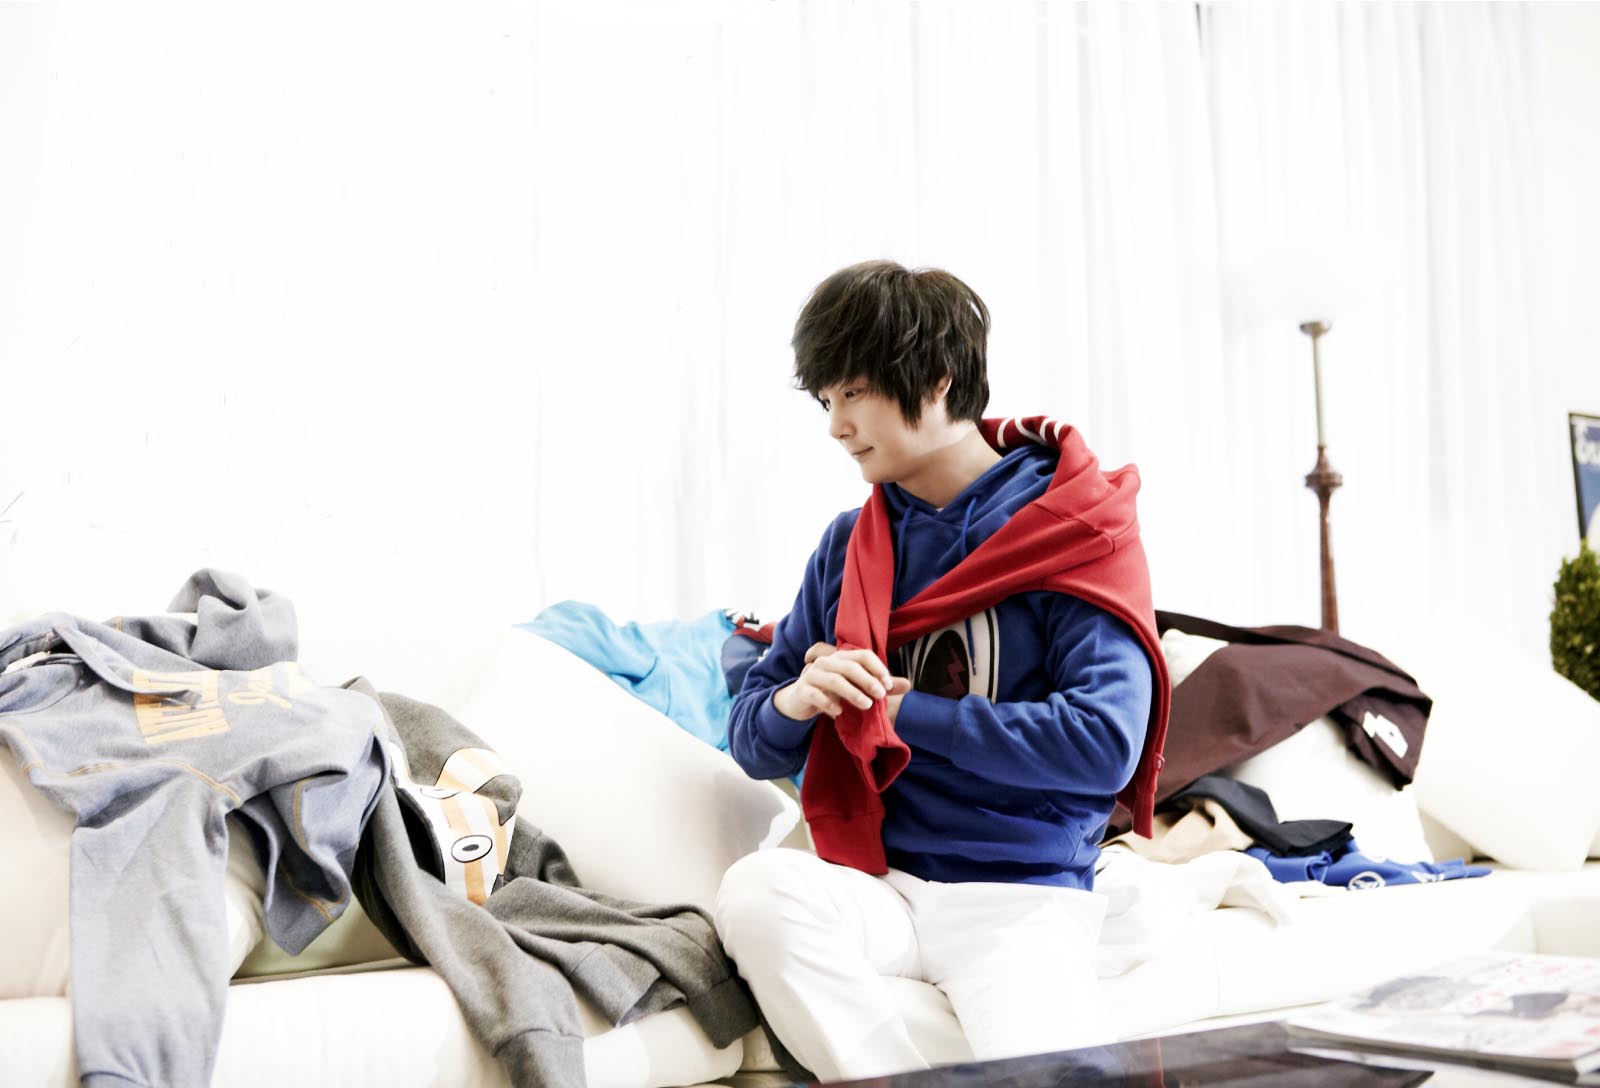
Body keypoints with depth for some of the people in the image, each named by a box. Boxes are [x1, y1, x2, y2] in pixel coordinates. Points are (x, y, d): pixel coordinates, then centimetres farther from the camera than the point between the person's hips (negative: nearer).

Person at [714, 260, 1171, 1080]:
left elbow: (1104, 742, -14)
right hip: (876, 883, 4)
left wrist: (903, 710, -8)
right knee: (757, 889, -29)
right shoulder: (847, 547, 11)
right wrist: (793, 704, -12)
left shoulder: (1075, 533, -1)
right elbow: (751, 740, 13)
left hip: (1023, 893, -4)